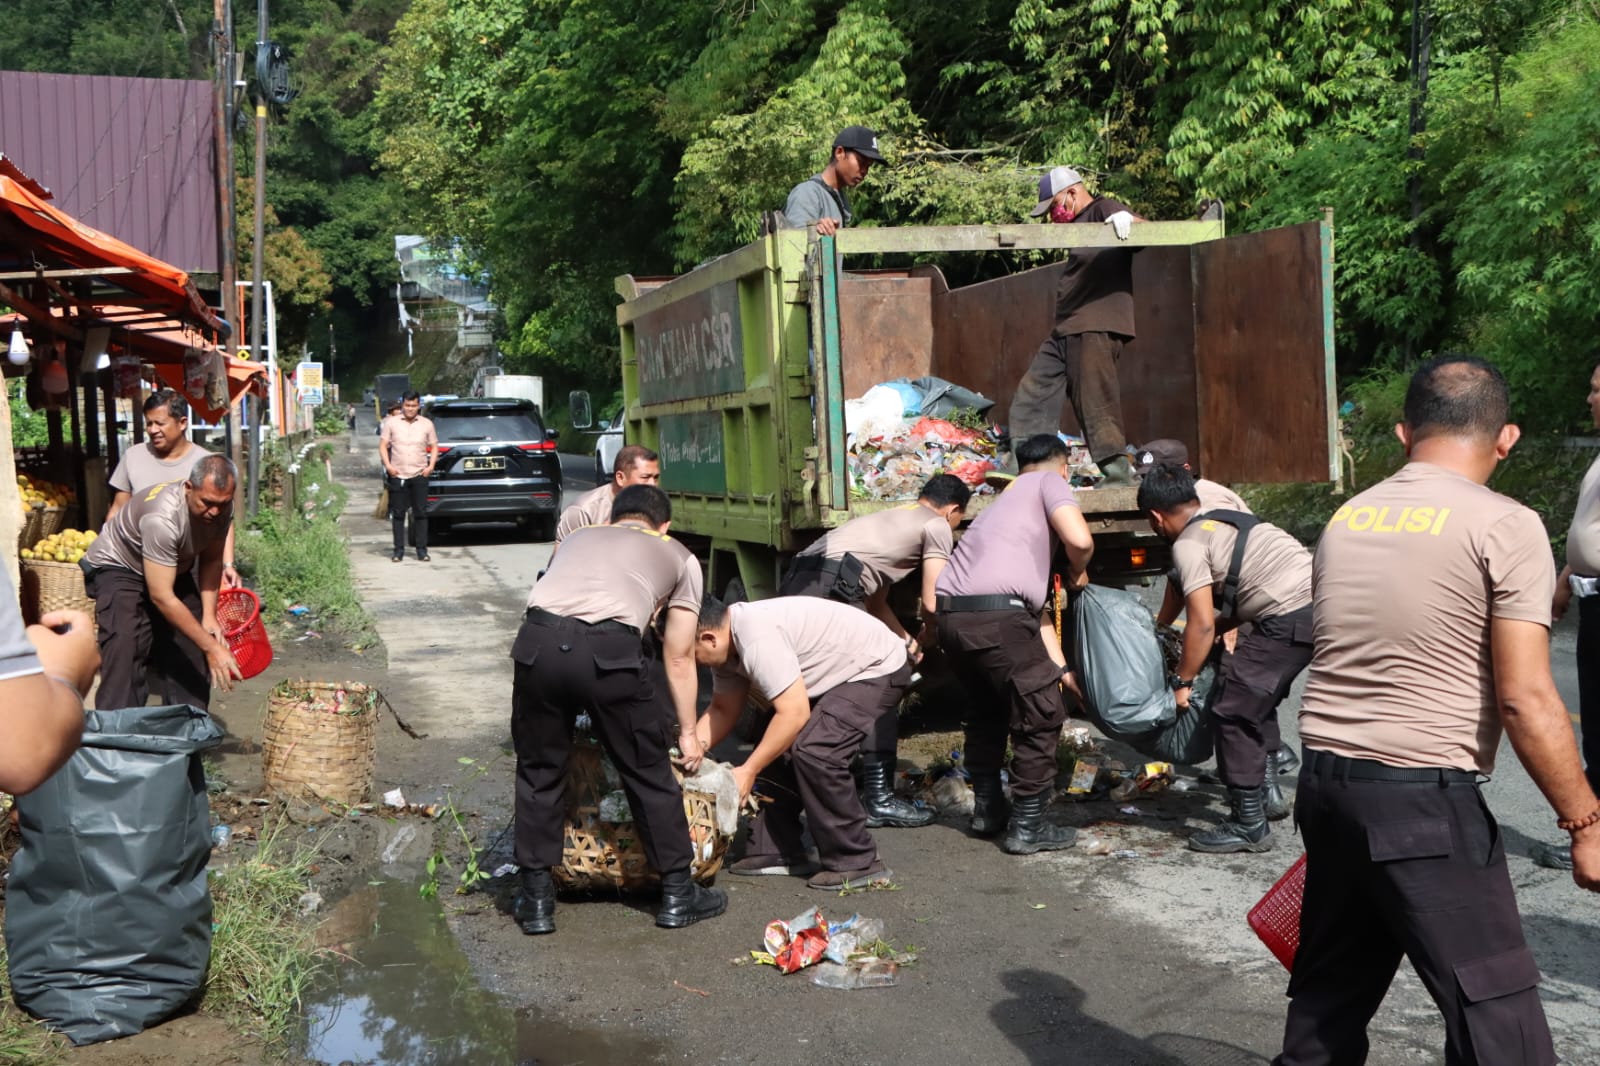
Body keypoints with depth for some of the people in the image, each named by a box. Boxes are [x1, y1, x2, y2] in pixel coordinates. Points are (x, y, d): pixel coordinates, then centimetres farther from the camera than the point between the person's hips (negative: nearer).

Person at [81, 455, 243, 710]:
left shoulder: (221, 506, -19)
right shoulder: (163, 517, -40)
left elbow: (211, 559, -3)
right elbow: (161, 597, -38)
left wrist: (209, 615, -17)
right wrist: (211, 647, -37)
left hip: (174, 570, 7)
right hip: (118, 567, -7)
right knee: (126, 660, -21)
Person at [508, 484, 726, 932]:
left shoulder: (577, 537, 36)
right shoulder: (680, 558, 28)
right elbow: (679, 658, 29)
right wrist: (688, 731, 39)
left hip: (537, 642, 3)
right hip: (610, 648, -2)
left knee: (538, 773, 20)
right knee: (649, 774, 15)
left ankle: (537, 900, 26)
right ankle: (678, 894, 27)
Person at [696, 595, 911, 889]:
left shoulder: (758, 638, -31)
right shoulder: (727, 642, 0)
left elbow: (794, 714, -31)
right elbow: (723, 710, 9)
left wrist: (747, 771, -26)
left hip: (878, 668, -11)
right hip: (839, 674, 11)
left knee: (812, 752, -23)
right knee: (777, 746, 5)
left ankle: (857, 864, -14)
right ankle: (776, 851, 13)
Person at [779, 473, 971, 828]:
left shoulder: (890, 519, 36)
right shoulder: (937, 527, 11)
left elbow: (876, 603, 39)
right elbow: (932, 605, 7)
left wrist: (906, 641, 41)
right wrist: (922, 641, 26)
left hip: (794, 583, 9)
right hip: (829, 586, -9)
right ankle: (879, 799, 1)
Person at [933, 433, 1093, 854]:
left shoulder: (1006, 500, 33)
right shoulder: (1049, 483, 11)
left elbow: (1034, 604, 31)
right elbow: (1080, 539, -10)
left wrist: (1061, 668, 29)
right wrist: (1078, 572, 14)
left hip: (949, 614, 8)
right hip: (995, 614, -8)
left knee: (989, 708, 29)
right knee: (1041, 717, 7)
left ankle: (988, 807, 38)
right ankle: (1027, 827, 12)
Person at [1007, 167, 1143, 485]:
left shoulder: (1103, 210, -5)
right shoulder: (1078, 225, 23)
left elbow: (1142, 227, -21)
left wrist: (1125, 218, -40)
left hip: (1097, 327, -10)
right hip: (1068, 328, 10)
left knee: (1095, 402, -11)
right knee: (1033, 391, 9)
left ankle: (1118, 471, -5)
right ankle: (1021, 463, 13)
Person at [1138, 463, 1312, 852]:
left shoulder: (1188, 544, -3)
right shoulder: (1229, 521, 23)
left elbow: (1202, 624, -7)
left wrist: (1181, 681, 3)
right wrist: (1215, 626, 30)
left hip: (1291, 619, -9)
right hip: (1322, 598, 9)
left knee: (1235, 711, 0)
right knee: (1257, 696, 26)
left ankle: (1249, 826, 6)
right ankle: (1267, 791, 36)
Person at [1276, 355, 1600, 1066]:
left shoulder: (1346, 519, 11)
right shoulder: (1504, 527, -9)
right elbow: (1524, 700, -14)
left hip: (1325, 779, 7)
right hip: (1426, 796, -7)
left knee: (1329, 993, 18)